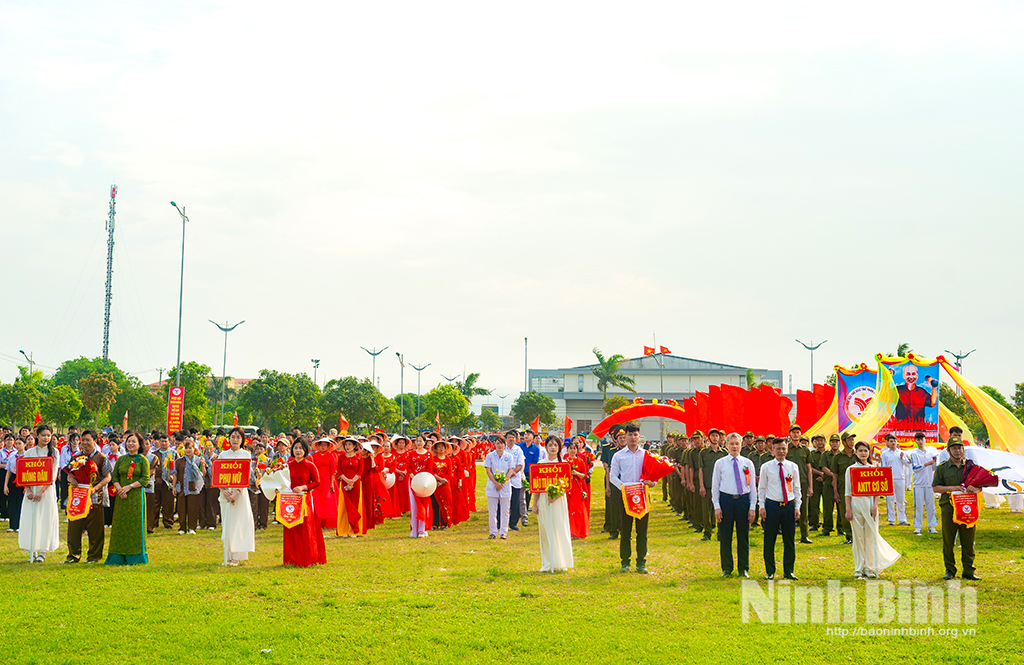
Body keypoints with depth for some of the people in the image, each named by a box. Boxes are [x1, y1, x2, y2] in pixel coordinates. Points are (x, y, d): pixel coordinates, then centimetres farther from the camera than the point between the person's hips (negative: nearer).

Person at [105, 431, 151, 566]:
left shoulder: (143, 460, 0)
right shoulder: (121, 459, 10)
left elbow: (145, 479, -7)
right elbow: (114, 477, 8)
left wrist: (129, 487, -15)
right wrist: (119, 488, -10)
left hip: (136, 495, -3)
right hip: (122, 497, 3)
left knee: (135, 525, -2)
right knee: (120, 524, 3)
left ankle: (135, 556, 4)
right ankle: (119, 557, 9)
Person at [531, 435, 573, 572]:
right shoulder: (540, 464, 6)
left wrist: (556, 496, -18)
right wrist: (534, 504, 2)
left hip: (558, 500, -2)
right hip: (543, 500, 2)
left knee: (559, 530, -3)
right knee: (545, 531, 4)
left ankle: (560, 563, 6)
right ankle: (547, 564, 11)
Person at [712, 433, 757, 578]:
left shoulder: (748, 463, 6)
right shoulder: (720, 463, 3)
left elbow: (753, 486, 7)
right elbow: (715, 486, 4)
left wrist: (752, 507, 1)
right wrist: (717, 506, -4)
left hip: (744, 500, 1)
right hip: (726, 500, -1)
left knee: (743, 536, 6)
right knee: (725, 537, 4)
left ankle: (743, 569, 17)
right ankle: (727, 568, 17)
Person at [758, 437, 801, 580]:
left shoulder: (793, 467, 7)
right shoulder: (766, 467, 1)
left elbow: (796, 488, 11)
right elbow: (762, 488, 5)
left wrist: (797, 507, 4)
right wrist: (762, 507, -2)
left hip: (789, 505, 2)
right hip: (772, 505, -2)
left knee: (789, 540, 5)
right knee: (769, 540, 1)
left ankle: (788, 571, 16)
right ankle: (770, 571, 12)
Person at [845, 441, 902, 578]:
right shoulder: (851, 469, 4)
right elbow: (848, 491, 3)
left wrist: (875, 506, -7)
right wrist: (848, 509, -4)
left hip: (870, 504, 1)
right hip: (856, 504, -1)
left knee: (871, 536, 0)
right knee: (858, 536, 1)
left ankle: (870, 567, 8)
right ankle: (859, 568, 8)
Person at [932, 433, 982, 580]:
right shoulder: (942, 468, 6)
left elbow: (980, 486, 13)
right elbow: (935, 487, 2)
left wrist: (975, 489, -11)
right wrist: (951, 488, -13)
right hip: (949, 507, -1)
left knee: (968, 540, 2)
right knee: (948, 540, 1)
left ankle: (968, 570, 10)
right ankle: (950, 569, 12)